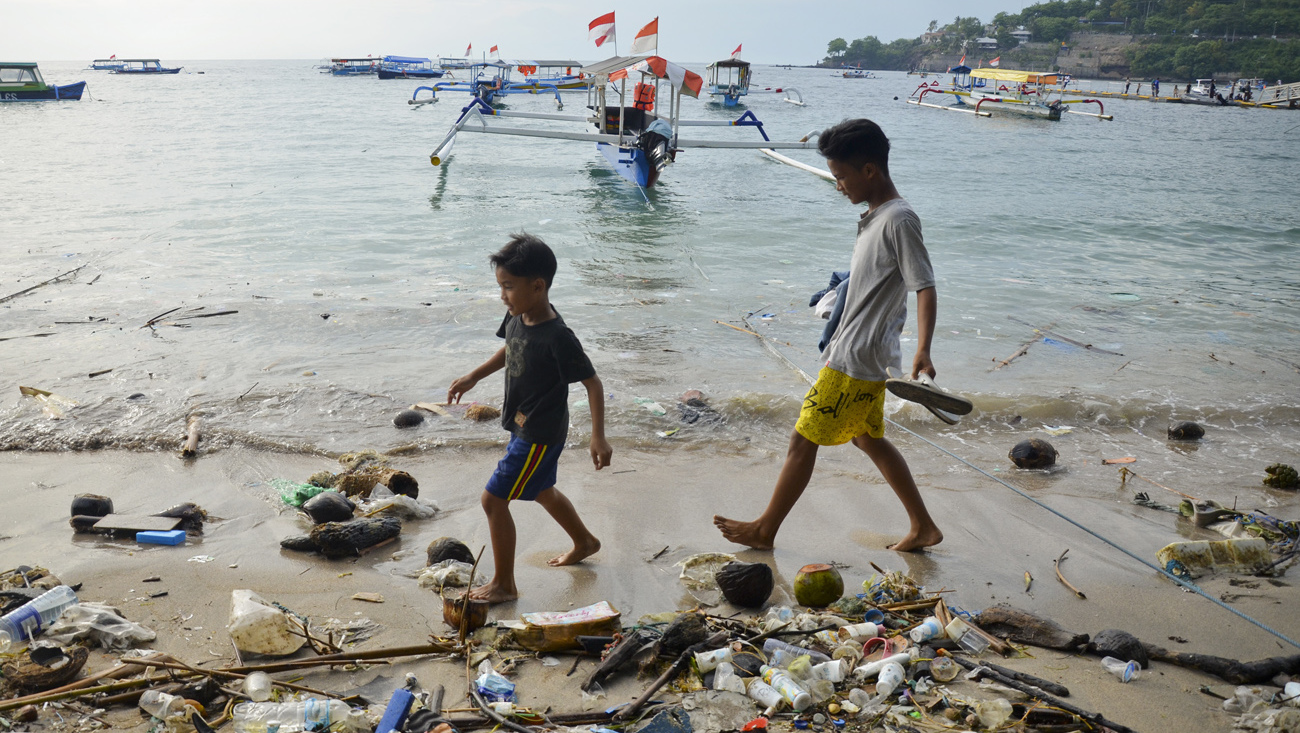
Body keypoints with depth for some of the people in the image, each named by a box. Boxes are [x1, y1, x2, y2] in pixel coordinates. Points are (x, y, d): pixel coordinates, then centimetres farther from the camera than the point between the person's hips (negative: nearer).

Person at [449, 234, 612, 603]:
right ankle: (584, 542, 51)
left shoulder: (557, 337, -29)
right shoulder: (516, 317, -5)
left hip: (540, 434, -9)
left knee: (493, 499, -5)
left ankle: (503, 584, 11)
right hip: (523, 425, 9)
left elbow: (593, 383, -23)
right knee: (541, 491, 27)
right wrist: (473, 377, 12)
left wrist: (598, 437, -28)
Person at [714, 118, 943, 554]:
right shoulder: (876, 217, 12)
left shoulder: (899, 220, -17)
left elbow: (925, 287, -23)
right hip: (861, 357, 10)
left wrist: (922, 350, -34)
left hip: (856, 360, -10)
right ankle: (923, 527, 26)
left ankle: (765, 530, 13)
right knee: (868, 438, 18)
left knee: (803, 439, -1)